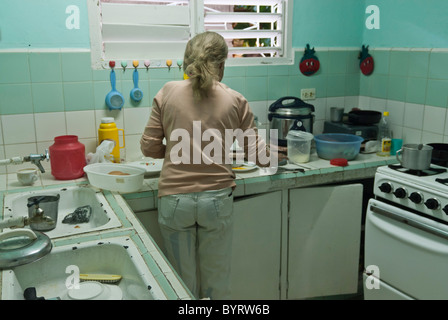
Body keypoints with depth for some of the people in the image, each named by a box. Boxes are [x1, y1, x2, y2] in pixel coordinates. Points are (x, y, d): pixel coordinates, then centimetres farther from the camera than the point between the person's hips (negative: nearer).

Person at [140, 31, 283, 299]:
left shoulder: (168, 93, -1)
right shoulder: (235, 101, -1)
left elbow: (149, 147, 1)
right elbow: (257, 151, 7)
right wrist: (273, 155, 29)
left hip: (175, 200, 1)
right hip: (217, 199, 0)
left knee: (183, 284, 16)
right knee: (216, 284, 17)